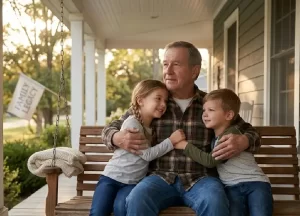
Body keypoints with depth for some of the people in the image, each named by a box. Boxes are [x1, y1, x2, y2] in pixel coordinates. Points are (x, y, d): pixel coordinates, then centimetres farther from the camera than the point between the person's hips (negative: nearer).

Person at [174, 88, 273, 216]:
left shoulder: (232, 134, -8)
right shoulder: (213, 137, 16)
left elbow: (210, 161, -15)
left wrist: (185, 146, -9)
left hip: (255, 183, -5)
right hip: (232, 187, 5)